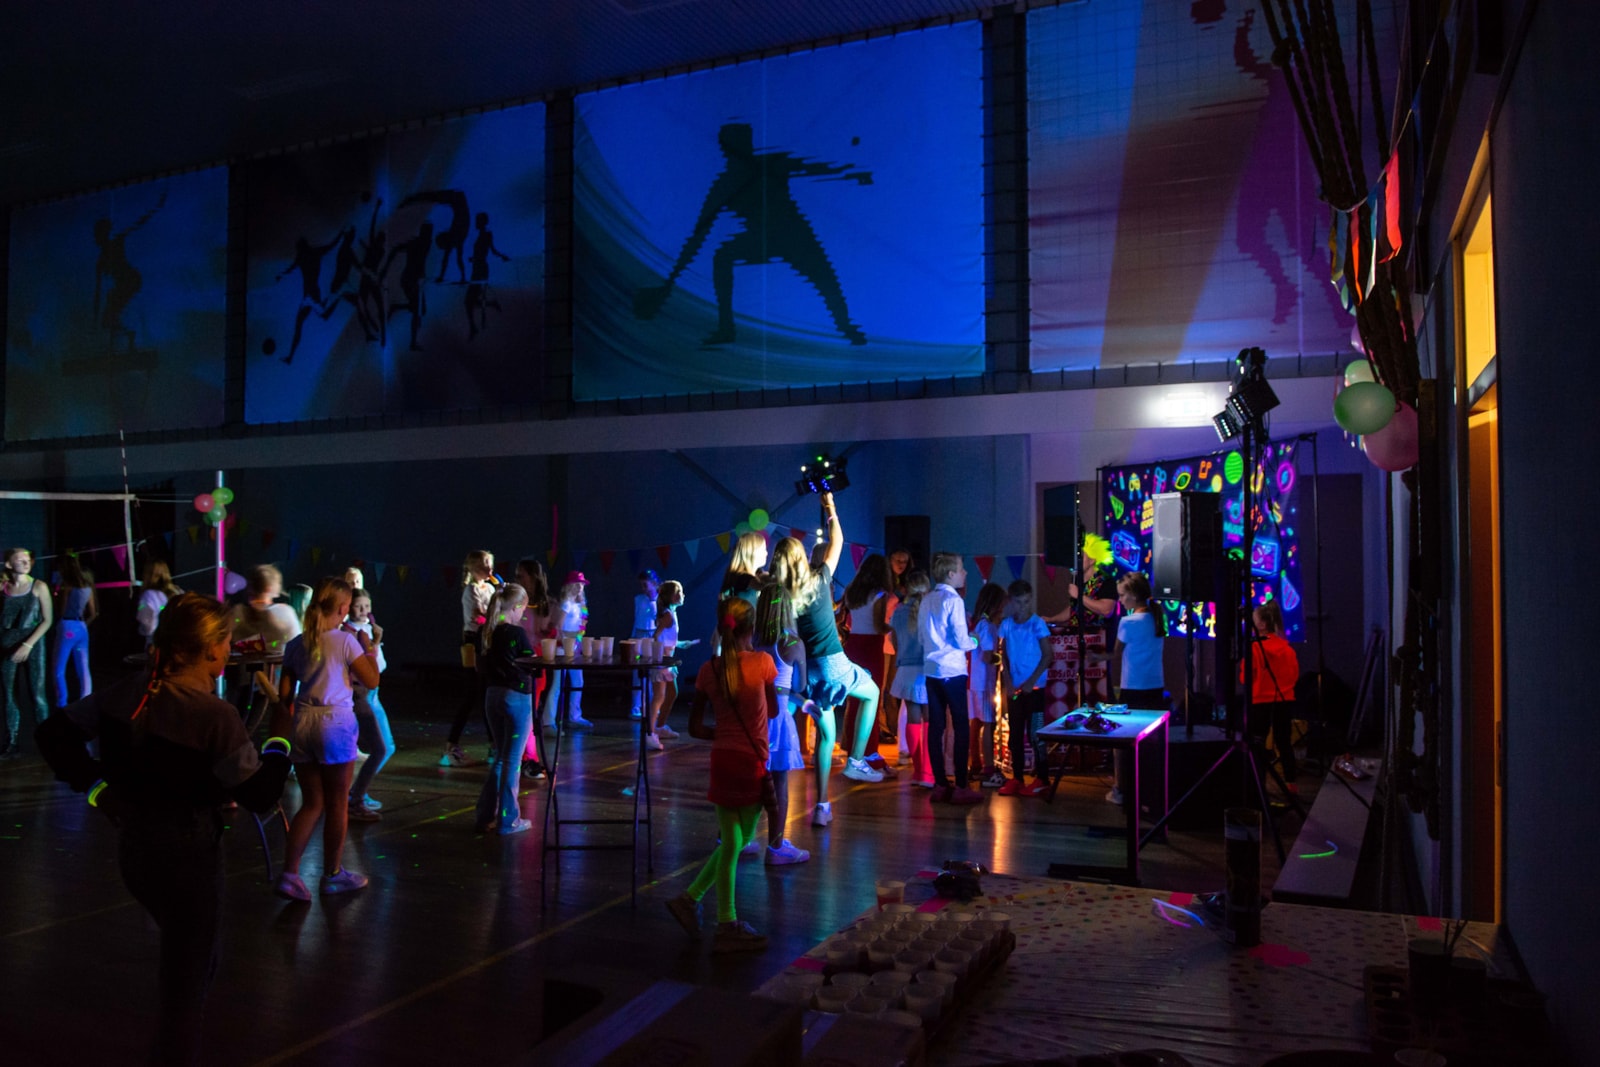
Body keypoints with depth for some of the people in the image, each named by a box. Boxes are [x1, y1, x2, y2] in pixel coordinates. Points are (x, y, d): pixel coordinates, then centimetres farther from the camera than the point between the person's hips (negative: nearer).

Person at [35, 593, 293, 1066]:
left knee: (186, 955, 29)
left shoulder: (127, 693, -6)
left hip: (132, 846, 7)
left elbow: (53, 734, 4)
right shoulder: (216, 717, -24)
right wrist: (279, 735, -10)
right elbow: (260, 796, -19)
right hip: (189, 855, -7)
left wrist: (96, 787, 4)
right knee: (187, 982, 10)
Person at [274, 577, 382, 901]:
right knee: (337, 803, 9)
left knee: (312, 803, 13)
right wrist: (370, 649, 8)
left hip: (303, 723, 5)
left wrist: (290, 725, 16)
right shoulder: (346, 641, -8)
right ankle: (333, 874, 20)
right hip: (336, 720, -5)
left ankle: (289, 874, 4)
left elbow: (285, 693, 6)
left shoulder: (296, 644, 6)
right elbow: (371, 681, -4)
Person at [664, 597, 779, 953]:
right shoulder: (763, 662, -9)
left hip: (722, 760, 4)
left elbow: (696, 727, 4)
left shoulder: (709, 669, 0)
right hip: (752, 762, -4)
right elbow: (773, 711, 7)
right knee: (737, 842, 5)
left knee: (731, 843, 16)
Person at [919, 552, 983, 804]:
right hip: (952, 670, -7)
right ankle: (961, 787, 0)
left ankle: (940, 785, 13)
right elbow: (961, 640, -14)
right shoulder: (953, 600, -12)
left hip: (931, 669, 7)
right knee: (960, 727, -1)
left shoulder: (926, 601, 10)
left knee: (935, 726, 8)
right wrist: (975, 641, 5)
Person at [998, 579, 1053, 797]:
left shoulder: (1037, 624, -7)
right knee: (1015, 734, 8)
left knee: (1035, 733, -2)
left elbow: (1047, 655, -8)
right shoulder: (1006, 625, 4)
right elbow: (1003, 655, 9)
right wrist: (1008, 683, -1)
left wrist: (1031, 682, -13)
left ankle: (1041, 779, 7)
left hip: (1034, 687, -4)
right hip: (1014, 688, 4)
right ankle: (1016, 778, 16)